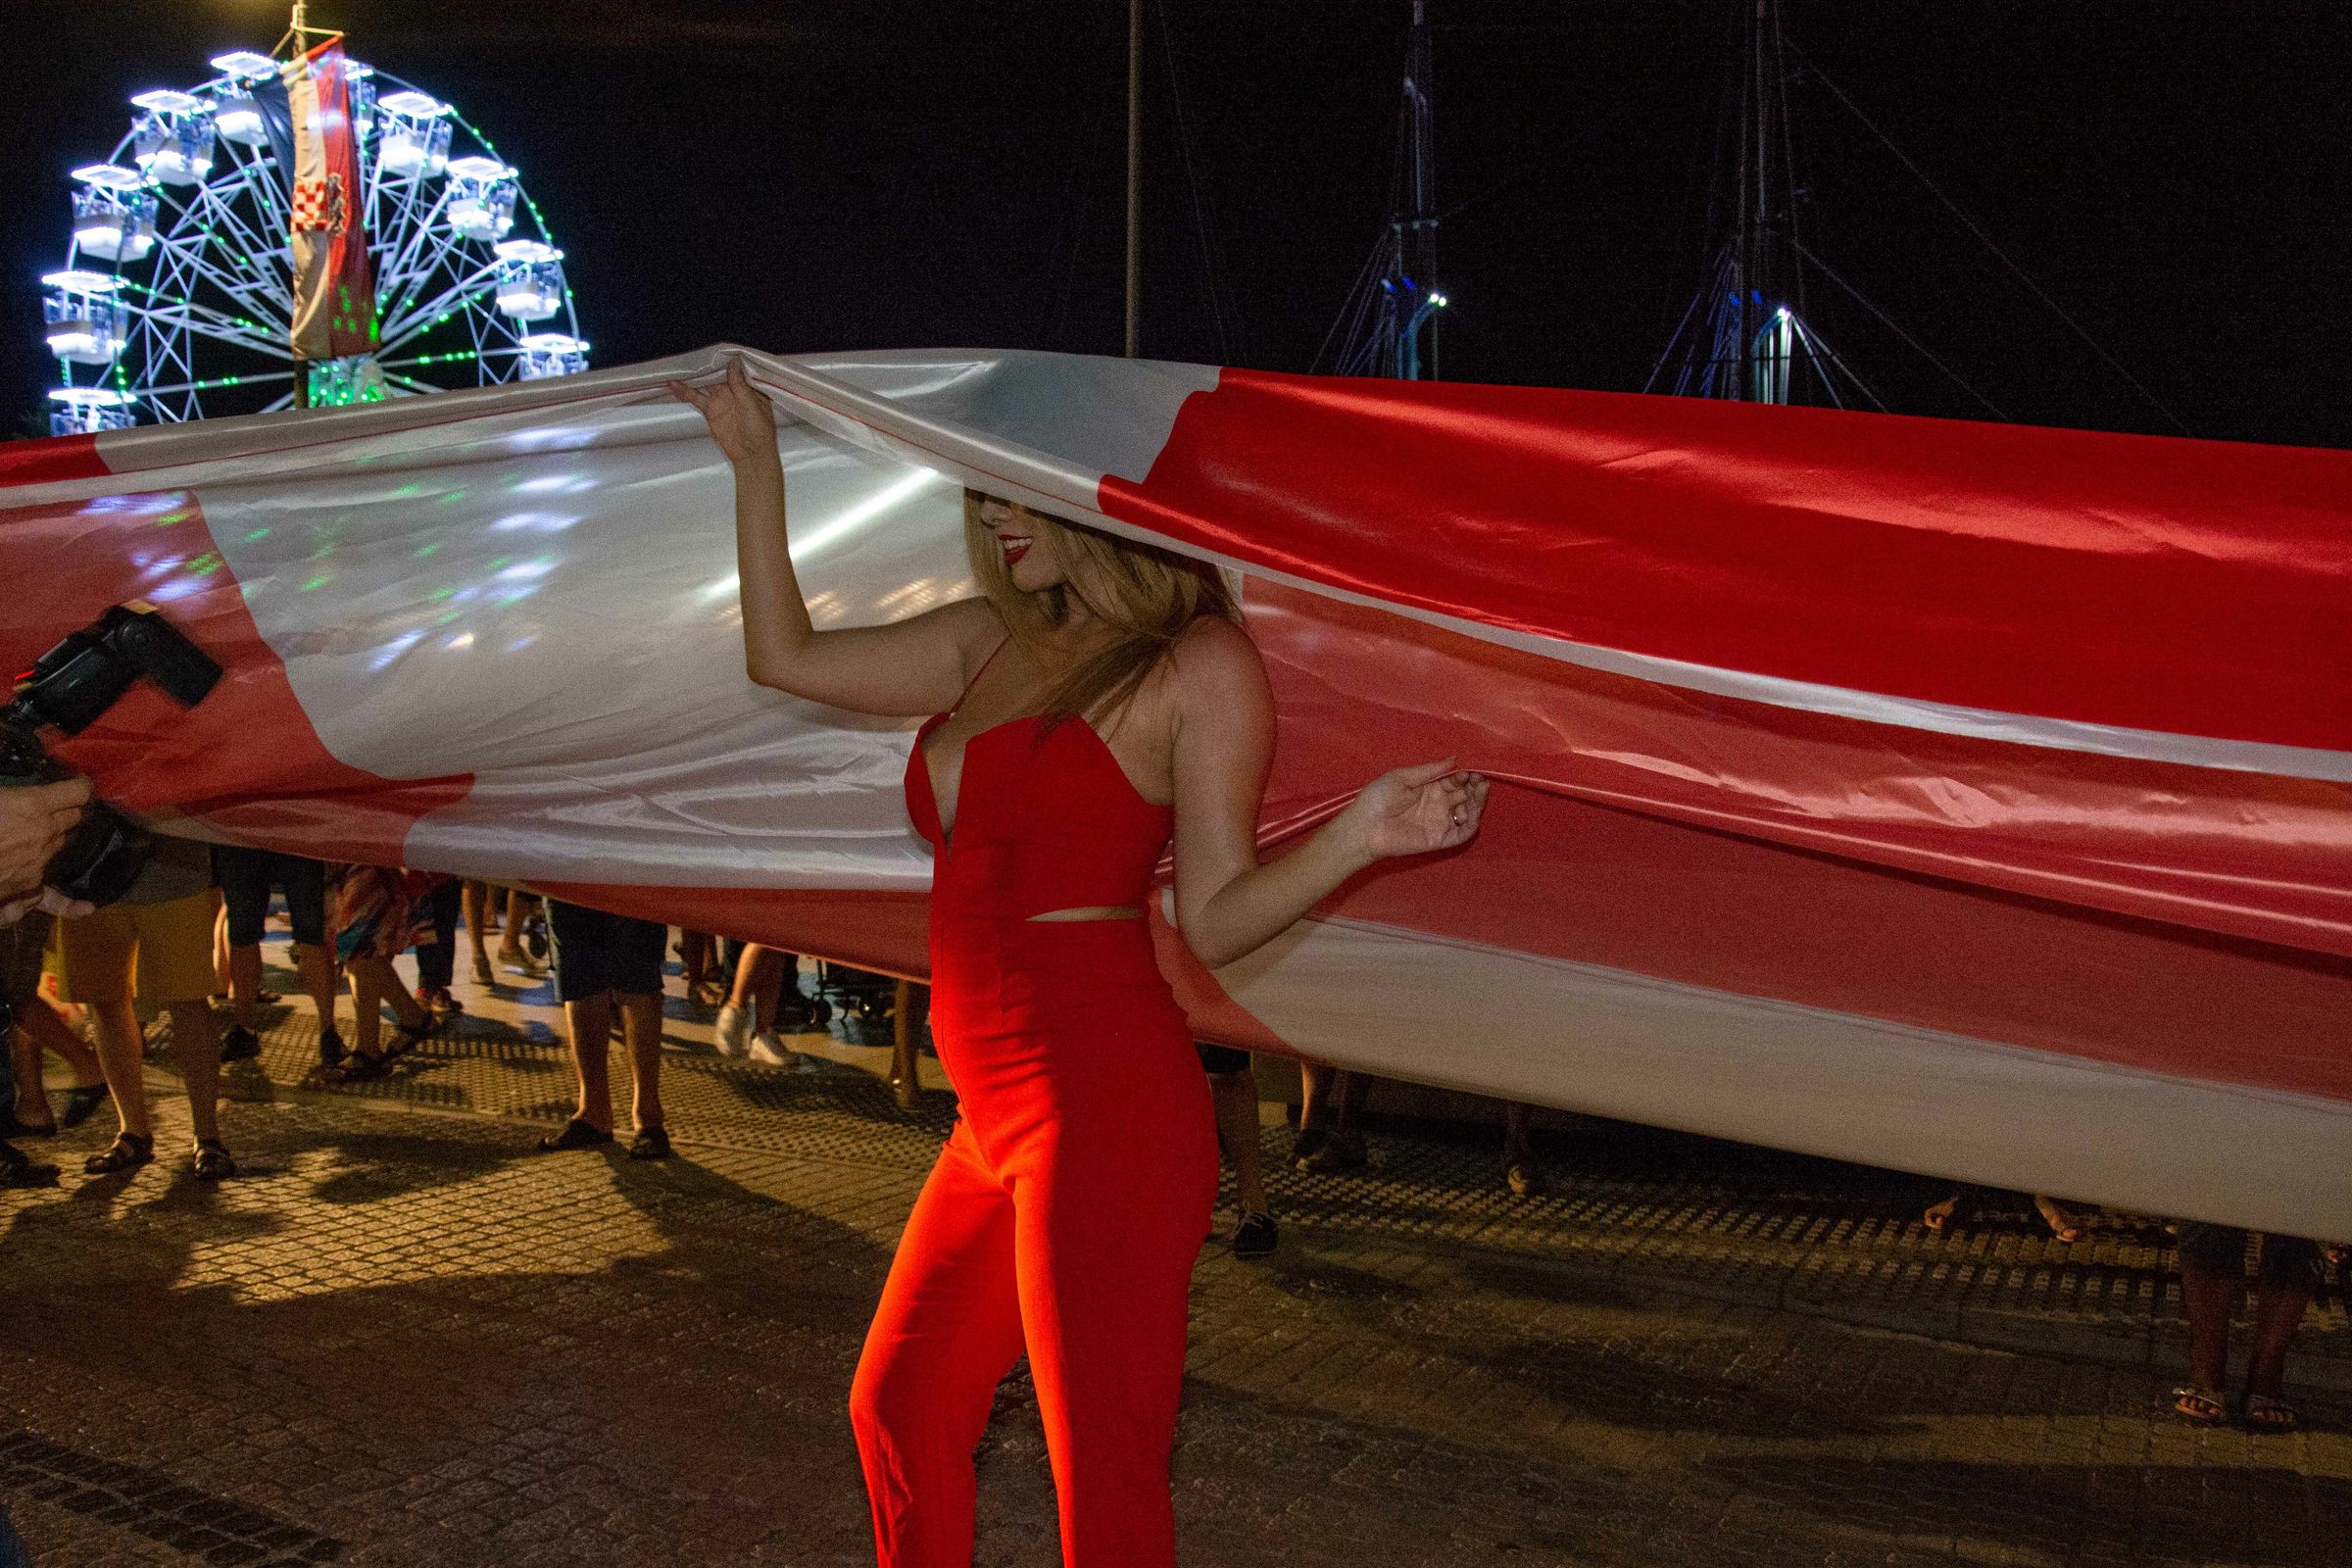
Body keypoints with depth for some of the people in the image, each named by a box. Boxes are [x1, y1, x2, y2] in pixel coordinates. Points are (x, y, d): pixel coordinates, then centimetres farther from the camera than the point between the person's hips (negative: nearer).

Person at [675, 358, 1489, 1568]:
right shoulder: (992, 642, 14)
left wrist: (1357, 835, -23)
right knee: (898, 1410, 20)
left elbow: (1214, 916, -7)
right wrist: (756, 463, 21)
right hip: (1001, 1115, 8)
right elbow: (784, 654, 21)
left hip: (1101, 1105, -8)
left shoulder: (1200, 663, -6)